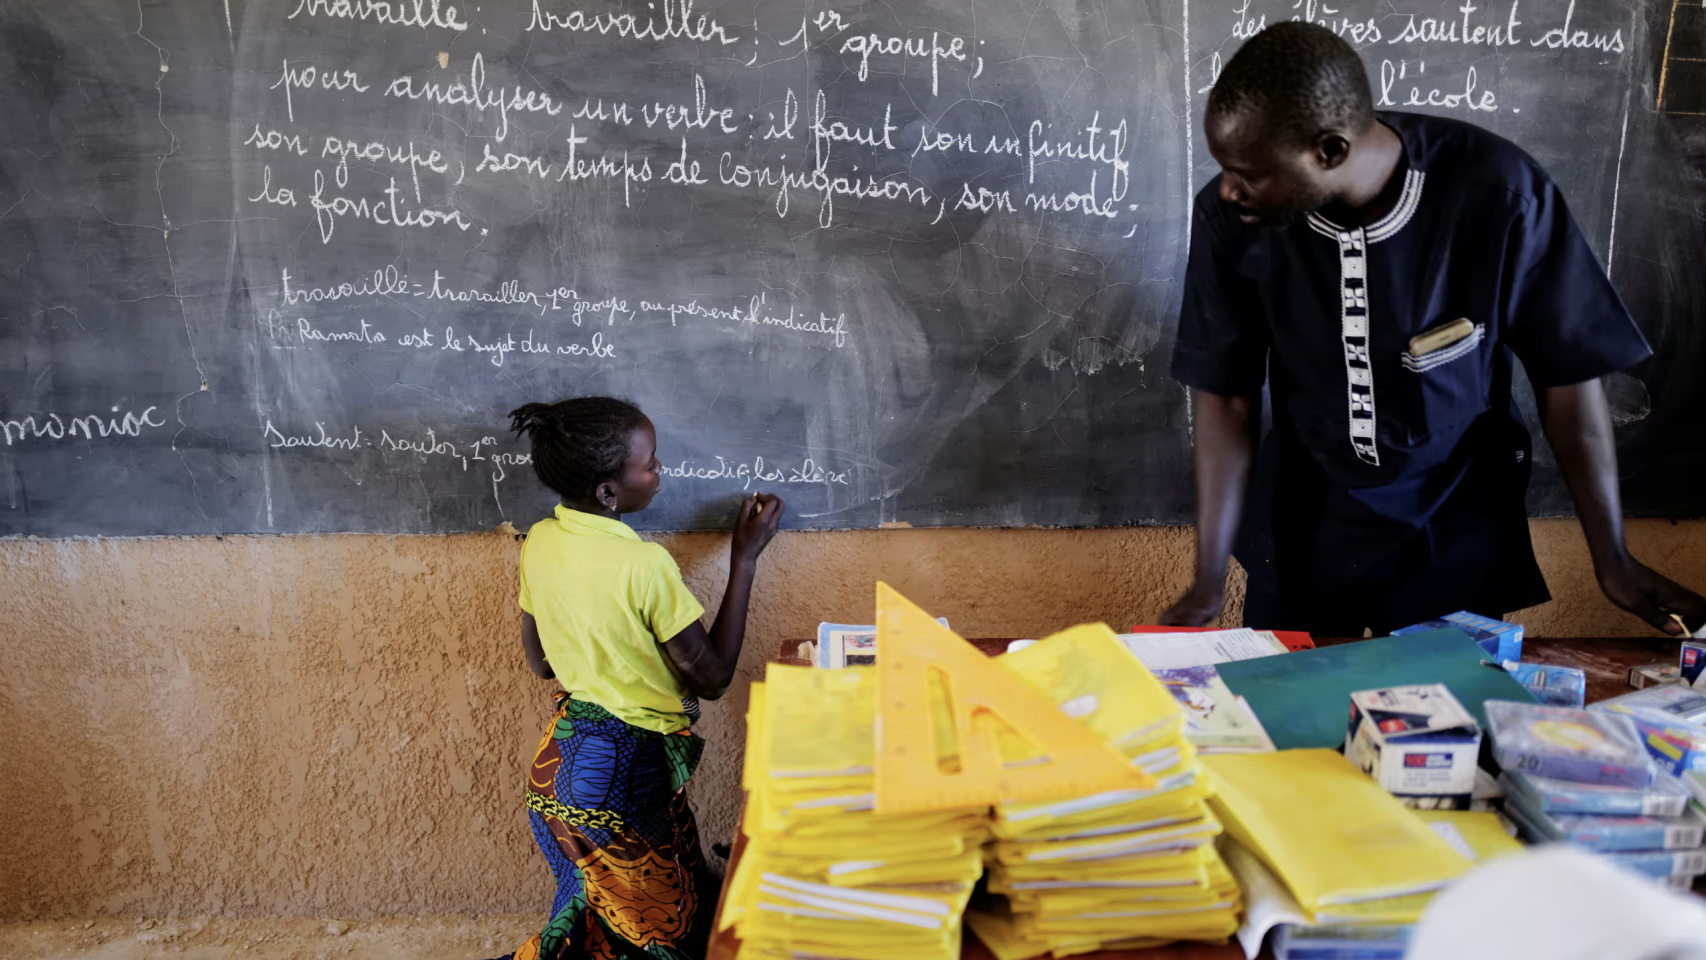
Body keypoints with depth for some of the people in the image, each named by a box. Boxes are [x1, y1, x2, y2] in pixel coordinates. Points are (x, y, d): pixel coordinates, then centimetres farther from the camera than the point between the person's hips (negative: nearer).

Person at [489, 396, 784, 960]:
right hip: (626, 772, -8)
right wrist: (745, 558, -11)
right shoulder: (645, 565, -25)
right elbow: (712, 678, -13)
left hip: (560, 760, 8)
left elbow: (539, 662, 10)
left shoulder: (538, 542, -3)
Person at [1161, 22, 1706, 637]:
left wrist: (1613, 563, -4)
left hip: (1459, 524, -1)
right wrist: (1209, 581, -11)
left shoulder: (1496, 195, -24)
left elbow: (1567, 374, -11)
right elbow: (1225, 396, -10)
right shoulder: (1227, 217, -19)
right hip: (1302, 521, 1)